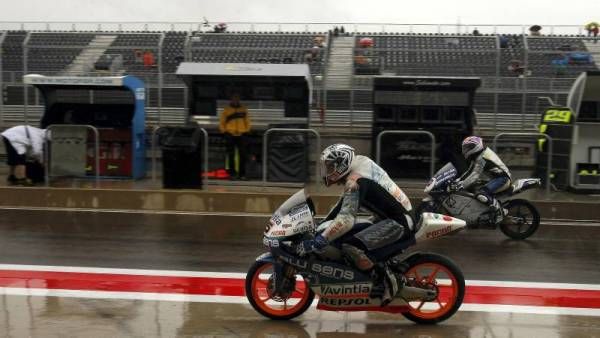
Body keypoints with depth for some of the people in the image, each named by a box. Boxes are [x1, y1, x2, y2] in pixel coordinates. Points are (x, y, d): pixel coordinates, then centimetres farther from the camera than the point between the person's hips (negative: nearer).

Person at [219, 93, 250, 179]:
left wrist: (247, 131, 7)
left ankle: (242, 174, 3)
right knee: (231, 156, 2)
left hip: (241, 135, 1)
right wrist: (224, 132, -2)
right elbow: (222, 122, 8)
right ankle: (232, 173, 8)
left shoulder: (243, 109, 12)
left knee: (242, 155, -2)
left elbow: (247, 121, 17)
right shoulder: (226, 109, 6)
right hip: (230, 135, -1)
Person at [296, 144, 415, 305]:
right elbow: (345, 203, 20)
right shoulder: (360, 163, 9)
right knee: (345, 234, 13)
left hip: (397, 223, -11)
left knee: (351, 246, -25)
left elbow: (345, 219, -31)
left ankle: (385, 280, -8)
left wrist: (316, 243, -28)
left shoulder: (355, 182, -21)